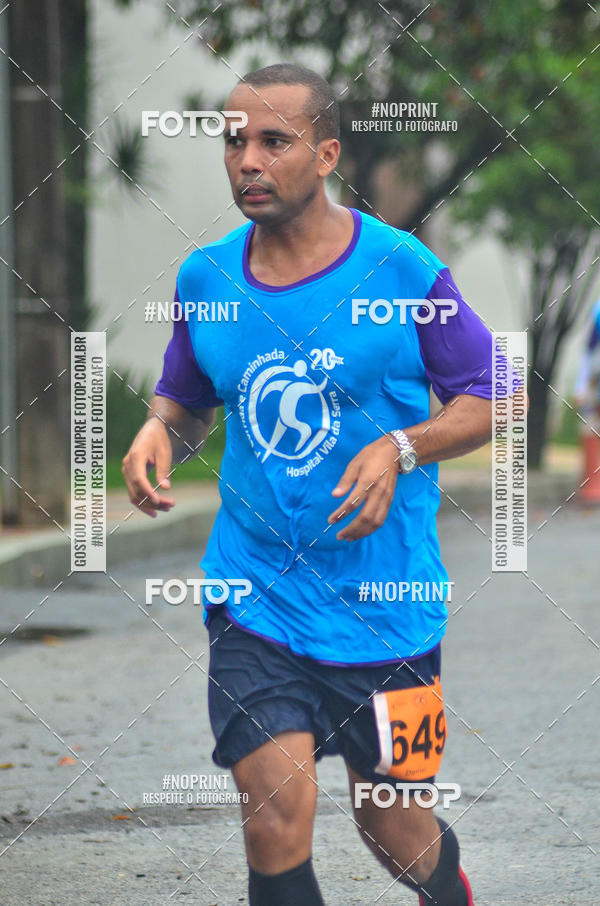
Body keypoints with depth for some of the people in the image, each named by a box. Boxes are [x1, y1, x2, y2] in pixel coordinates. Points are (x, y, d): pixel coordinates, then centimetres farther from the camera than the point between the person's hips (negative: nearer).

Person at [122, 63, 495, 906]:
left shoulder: (400, 268, -8)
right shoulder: (206, 277, 2)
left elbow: (487, 400, -1)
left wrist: (401, 447, -19)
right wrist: (156, 433, -6)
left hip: (384, 601, -2)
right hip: (256, 604, 2)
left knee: (394, 829, 9)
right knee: (277, 821, -13)